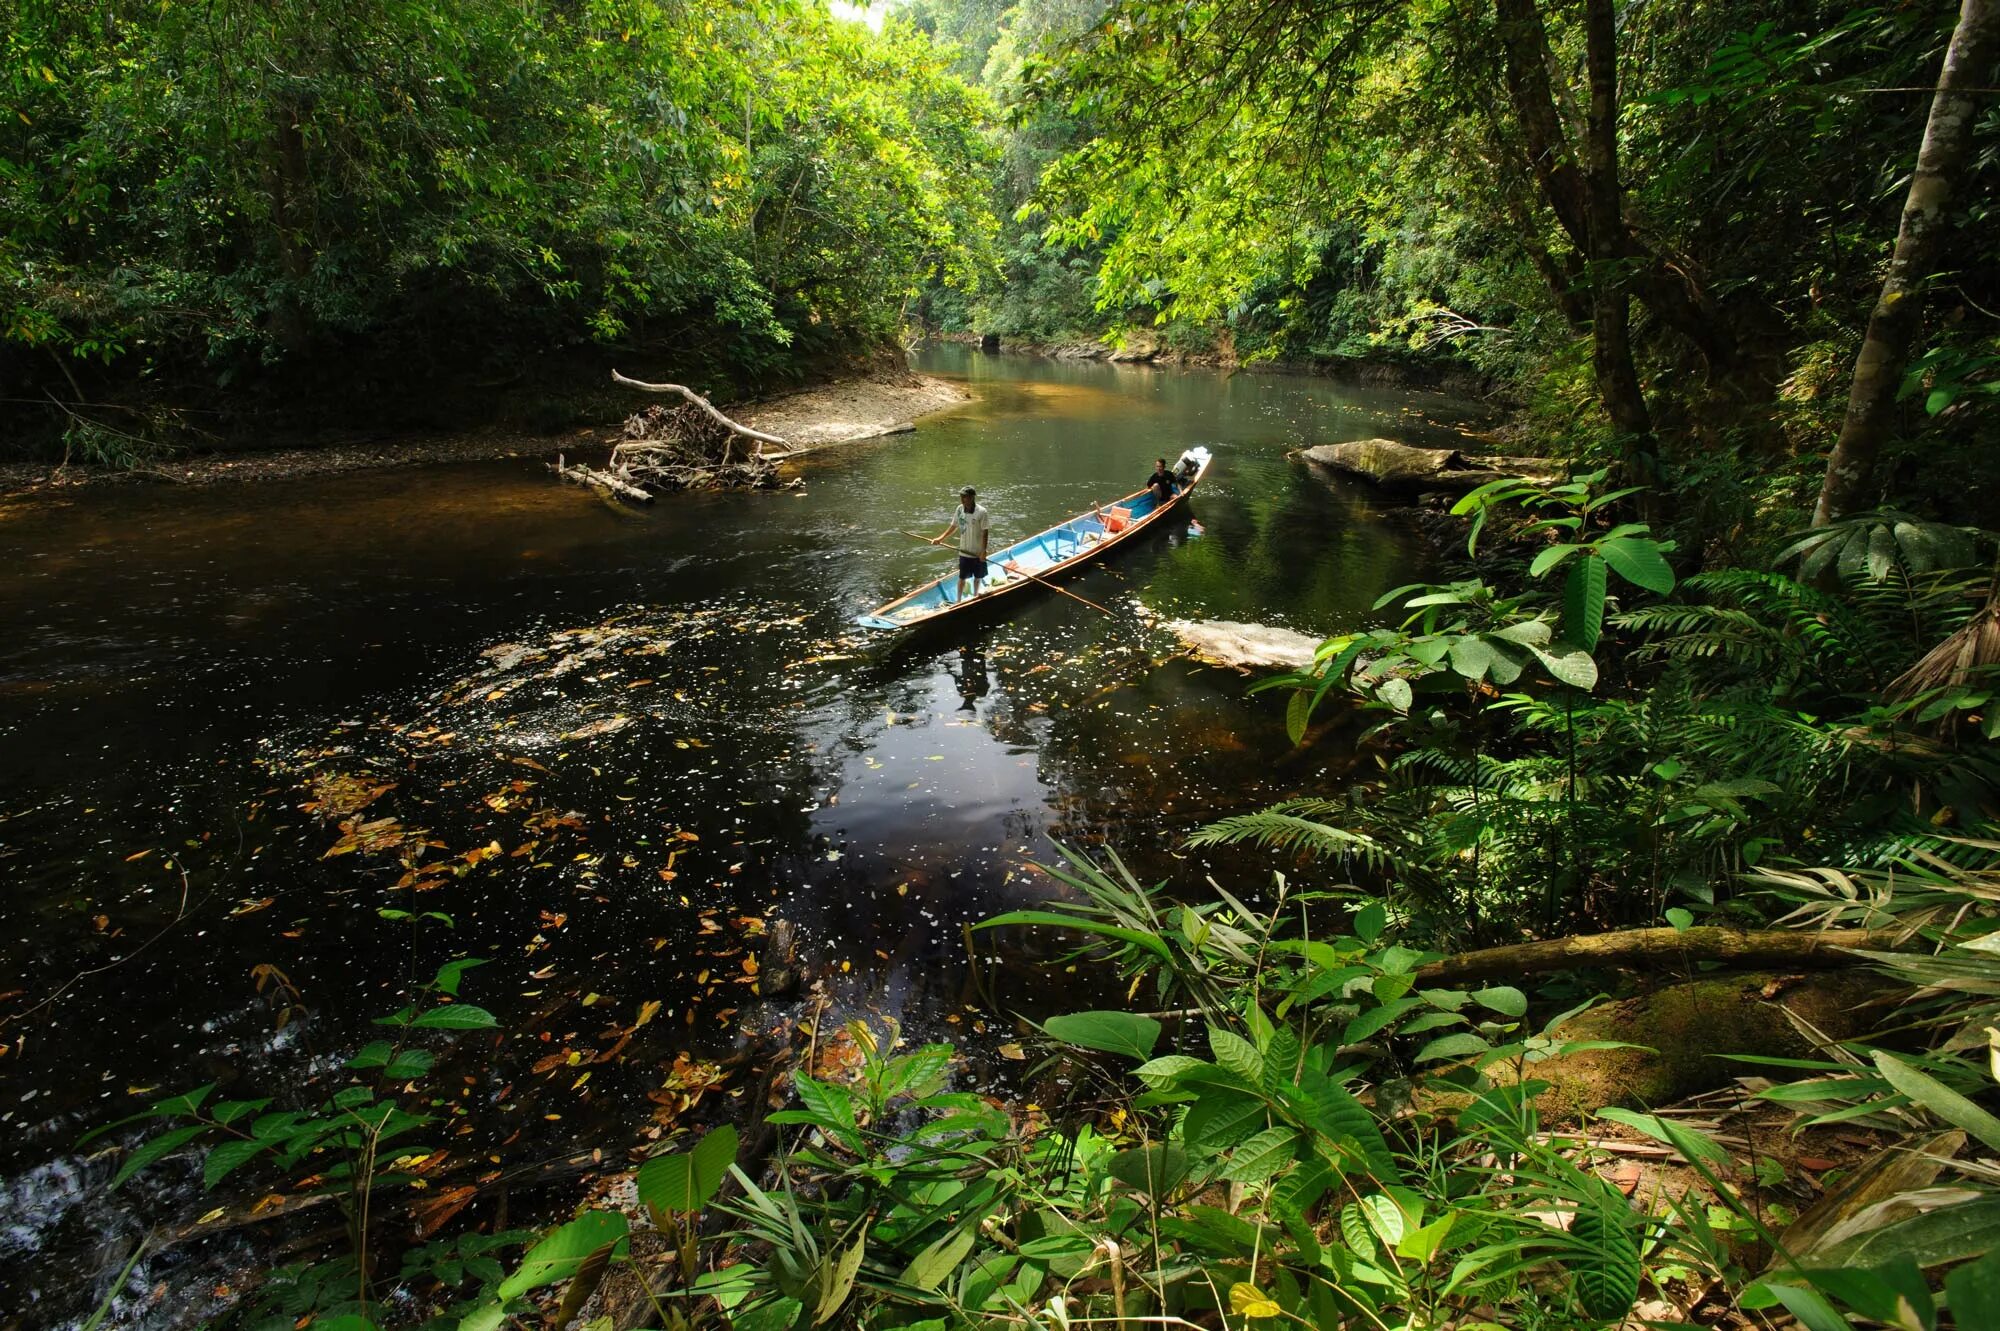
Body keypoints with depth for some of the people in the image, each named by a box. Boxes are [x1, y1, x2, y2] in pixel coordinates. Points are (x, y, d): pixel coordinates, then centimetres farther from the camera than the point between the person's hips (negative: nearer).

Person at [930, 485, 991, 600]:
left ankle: (975, 596, 39)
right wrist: (941, 538, -1)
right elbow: (953, 526, 8)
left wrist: (984, 551, -18)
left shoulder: (981, 512, -18)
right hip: (964, 551, 2)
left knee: (977, 577, 17)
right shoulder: (959, 509, -5)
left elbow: (985, 532, -15)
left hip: (978, 552, -2)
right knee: (962, 577, 8)